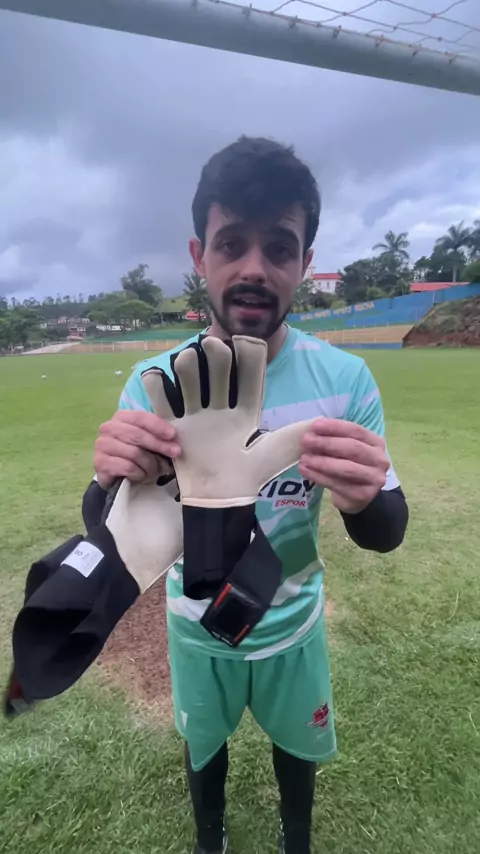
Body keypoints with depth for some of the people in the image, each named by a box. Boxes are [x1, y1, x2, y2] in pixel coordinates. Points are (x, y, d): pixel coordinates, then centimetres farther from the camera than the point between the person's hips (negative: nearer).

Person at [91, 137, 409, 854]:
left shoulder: (346, 379, -21)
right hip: (197, 627, 1)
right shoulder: (153, 382, -19)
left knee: (297, 745, 28)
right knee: (203, 744, 29)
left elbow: (387, 537, -15)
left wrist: (364, 500, -39)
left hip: (293, 626, 0)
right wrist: (113, 479, -38)